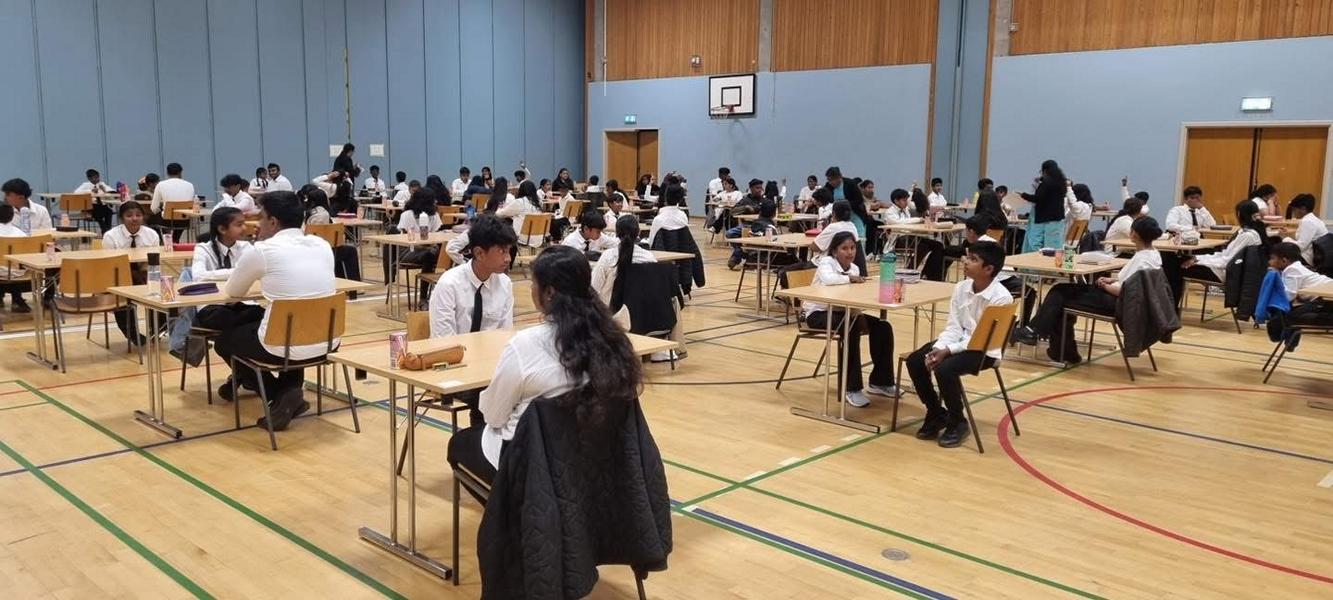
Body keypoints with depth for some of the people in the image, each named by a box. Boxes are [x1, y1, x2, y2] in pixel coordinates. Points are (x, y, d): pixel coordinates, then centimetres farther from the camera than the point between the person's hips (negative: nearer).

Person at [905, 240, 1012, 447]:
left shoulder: (1001, 298, -20)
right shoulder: (961, 288, 0)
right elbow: (954, 327, 1)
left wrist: (948, 350, -25)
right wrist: (938, 348, -17)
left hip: (984, 350, -7)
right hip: (960, 341, 7)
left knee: (945, 369, -30)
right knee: (915, 361, -11)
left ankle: (958, 422, -5)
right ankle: (936, 413, 8)